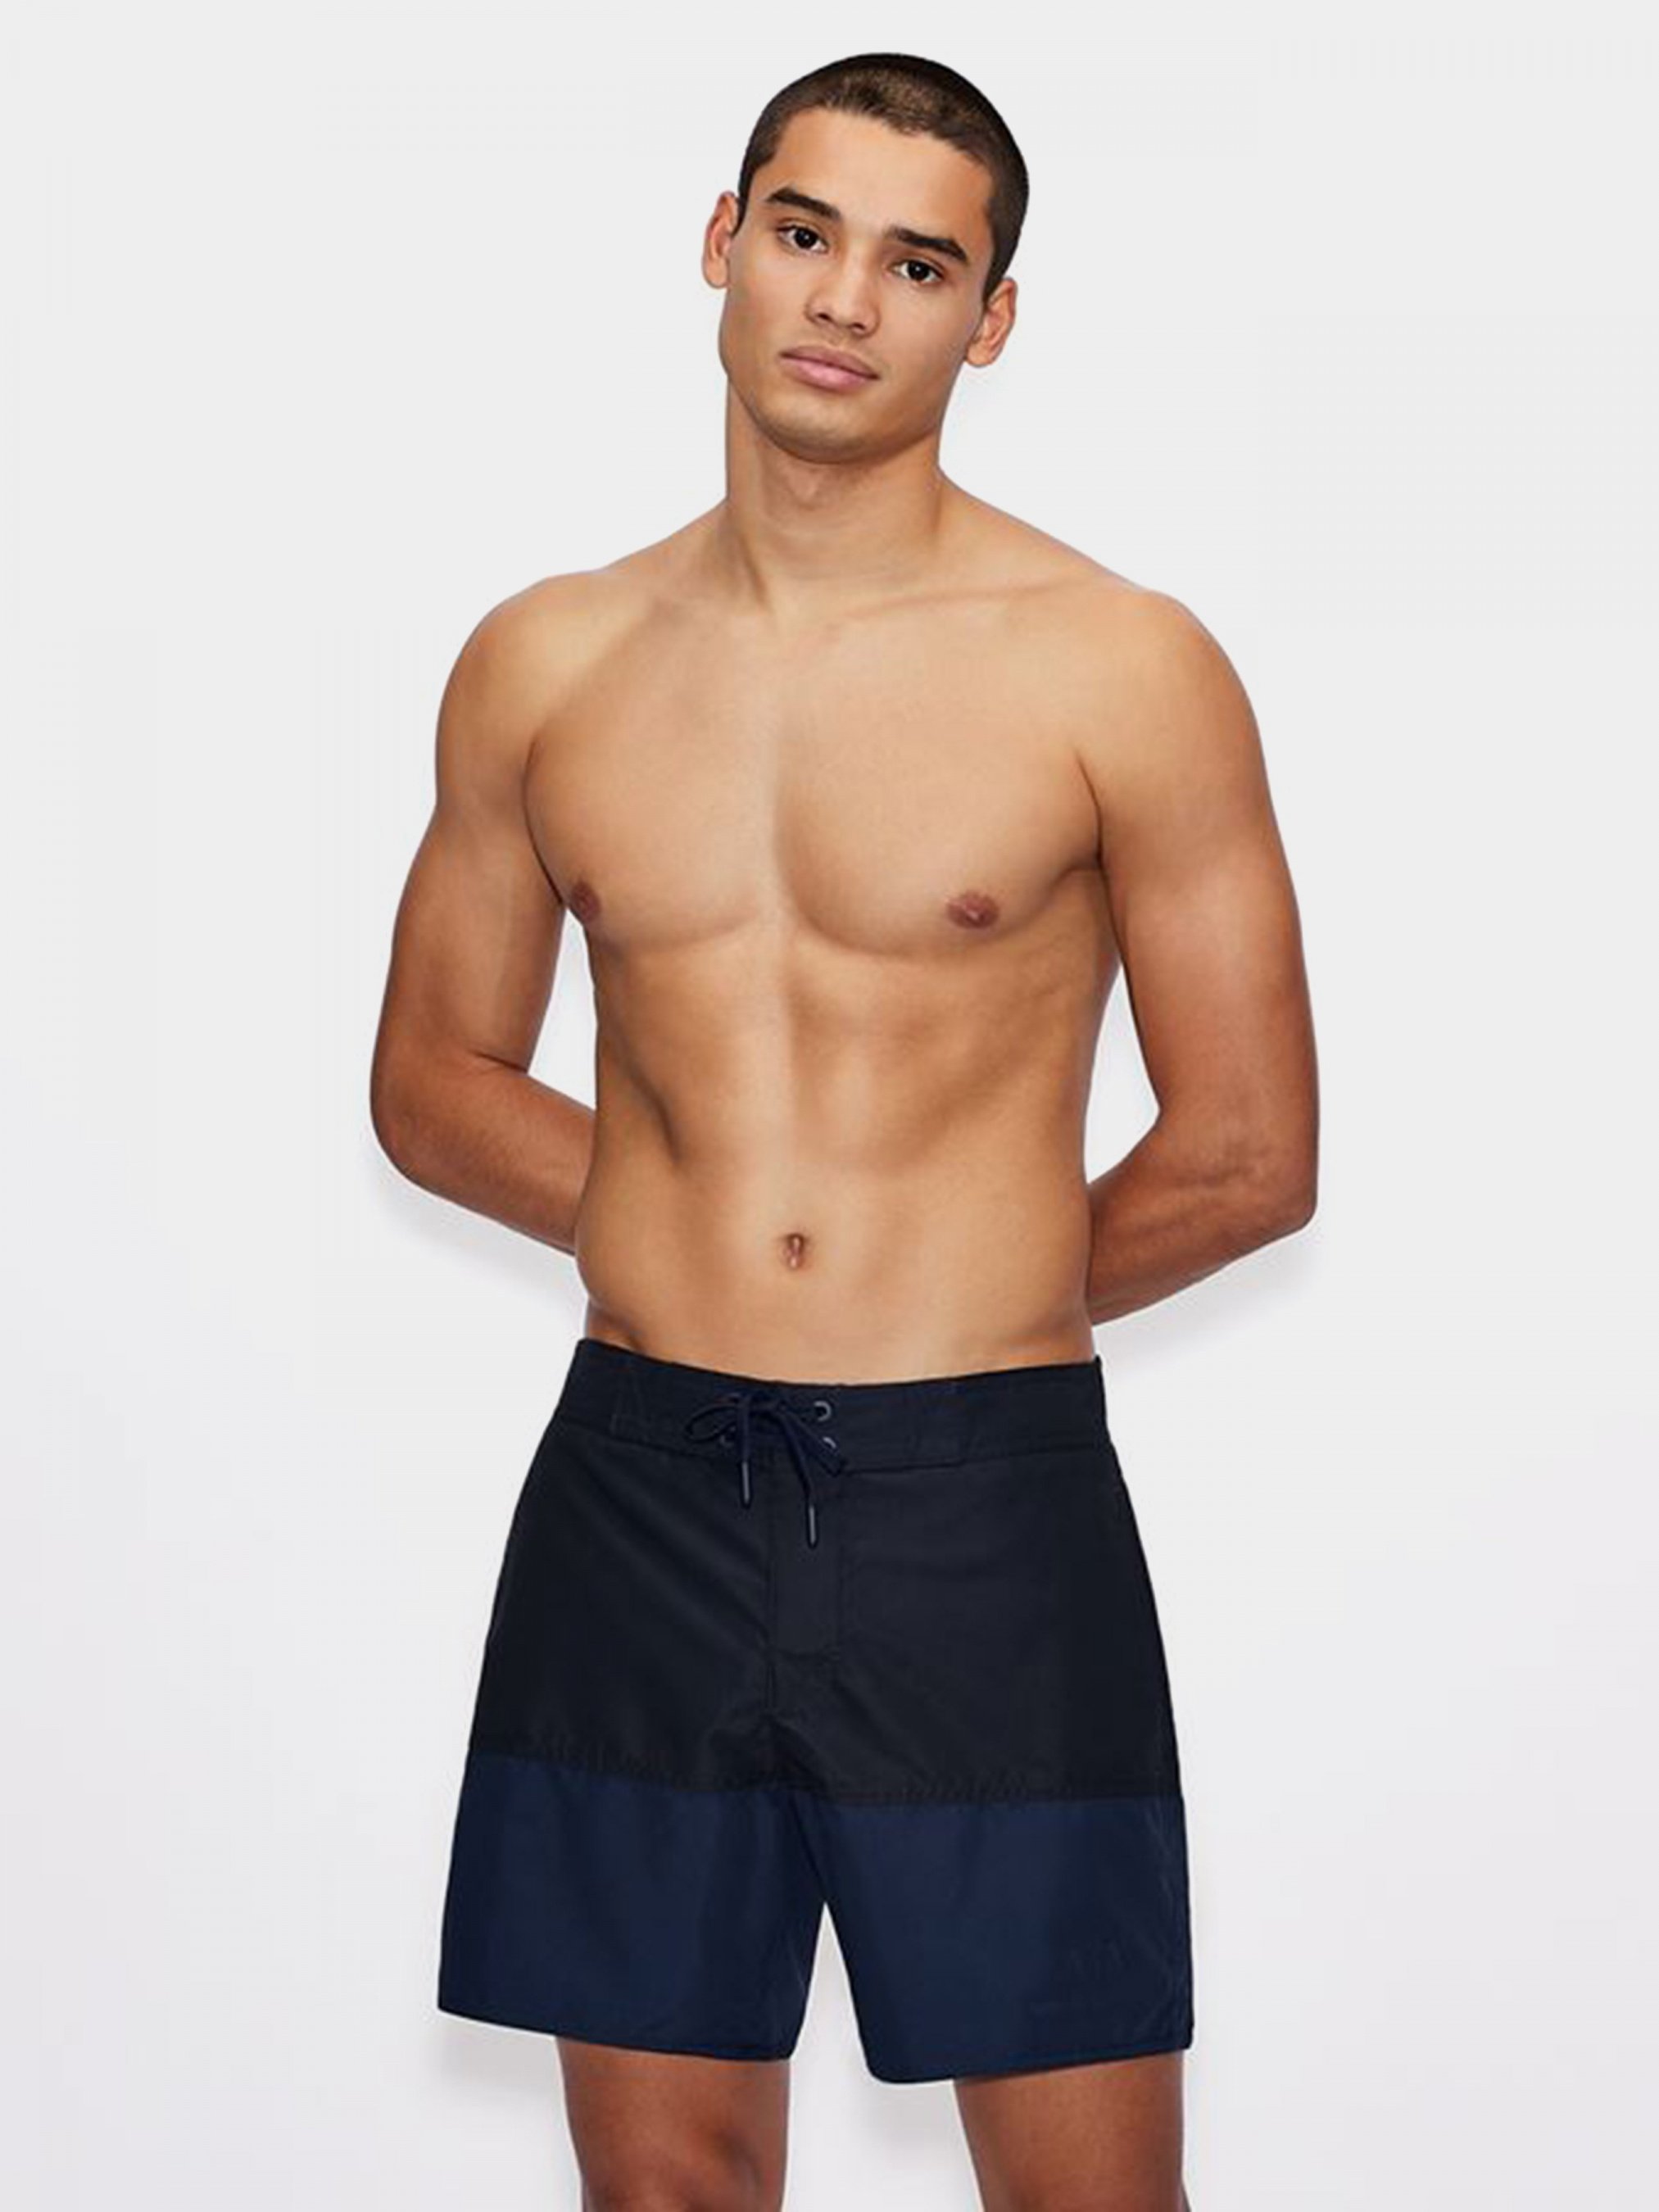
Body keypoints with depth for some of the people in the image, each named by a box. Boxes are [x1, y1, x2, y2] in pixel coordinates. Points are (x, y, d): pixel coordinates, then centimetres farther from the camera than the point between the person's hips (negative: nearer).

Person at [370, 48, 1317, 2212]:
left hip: (984, 1520, -3)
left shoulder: (1123, 671, -4)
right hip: (637, 1498, 3)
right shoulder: (543, 667, 7)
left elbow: (1251, 1155, -1)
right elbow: (434, 1079, 17)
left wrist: (964, 1298, 8)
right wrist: (717, 1244, 6)